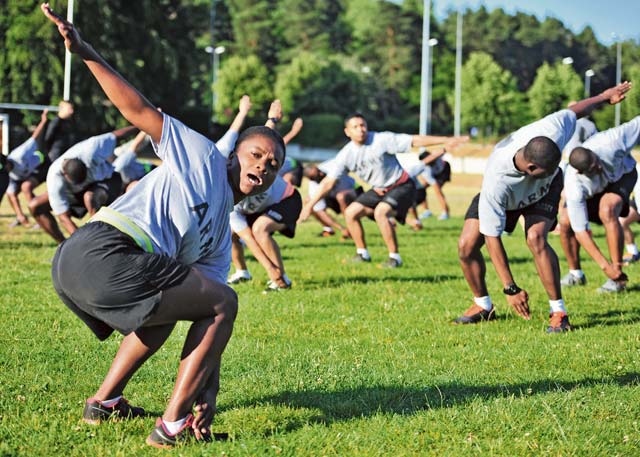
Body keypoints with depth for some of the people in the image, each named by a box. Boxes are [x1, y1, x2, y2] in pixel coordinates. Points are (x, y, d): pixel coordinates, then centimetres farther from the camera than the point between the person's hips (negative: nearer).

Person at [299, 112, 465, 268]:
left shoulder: (381, 140, -21)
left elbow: (415, 141, -21)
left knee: (380, 212, -29)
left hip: (401, 186, -6)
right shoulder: (346, 155, -7)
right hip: (379, 190, 6)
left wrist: (447, 140, -25)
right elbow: (328, 182, -2)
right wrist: (310, 205, -6)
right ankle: (362, 254, 16)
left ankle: (395, 257, -18)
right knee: (351, 213, -1)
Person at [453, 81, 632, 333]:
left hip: (544, 191, 0)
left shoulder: (550, 132, -39)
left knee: (536, 238, -27)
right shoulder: (496, 182, -44)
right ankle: (483, 306, 12)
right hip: (505, 197, 0)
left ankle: (559, 312, -17)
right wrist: (510, 289, -35)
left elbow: (573, 111, -15)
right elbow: (492, 238, -36)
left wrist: (605, 96, 5)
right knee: (467, 245, -14)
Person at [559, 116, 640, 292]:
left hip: (623, 175, -1)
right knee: (565, 221, -19)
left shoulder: (610, 142, -42)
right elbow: (580, 230, -34)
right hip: (594, 191, 1)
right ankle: (576, 274, 8)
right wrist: (604, 266, -37)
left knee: (607, 211, -31)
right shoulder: (575, 186, -38)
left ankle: (618, 278, -24)